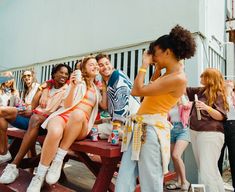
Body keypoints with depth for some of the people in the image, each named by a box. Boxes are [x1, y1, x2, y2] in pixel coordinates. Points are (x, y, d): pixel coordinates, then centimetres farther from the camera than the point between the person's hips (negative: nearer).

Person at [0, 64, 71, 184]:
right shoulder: (47, 87, 19)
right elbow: (33, 107, 11)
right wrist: (40, 89, 3)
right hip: (33, 120, 6)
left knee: (36, 118, -38)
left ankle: (14, 165, -35)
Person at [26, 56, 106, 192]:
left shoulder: (96, 89, 27)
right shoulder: (79, 82, 15)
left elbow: (105, 106, 11)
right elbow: (67, 105, 3)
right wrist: (73, 87, -13)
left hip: (81, 126, 1)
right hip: (64, 115, -1)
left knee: (78, 114, -39)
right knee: (55, 132, -39)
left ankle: (59, 159, -28)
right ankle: (39, 176, -21)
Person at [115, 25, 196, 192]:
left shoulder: (178, 78, -15)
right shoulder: (169, 73, 16)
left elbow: (137, 91, -16)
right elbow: (151, 90, 28)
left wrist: (144, 64, -5)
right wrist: (157, 69, 19)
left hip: (151, 130, -9)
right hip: (139, 128, 9)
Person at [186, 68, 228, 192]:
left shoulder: (218, 94, -6)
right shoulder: (200, 91, 13)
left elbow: (221, 116, -10)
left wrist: (207, 108, -27)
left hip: (210, 134, -8)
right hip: (195, 132, 8)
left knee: (207, 171, -11)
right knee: (203, 169, 15)